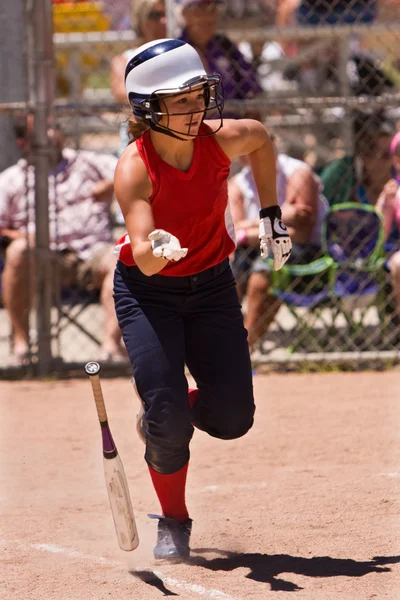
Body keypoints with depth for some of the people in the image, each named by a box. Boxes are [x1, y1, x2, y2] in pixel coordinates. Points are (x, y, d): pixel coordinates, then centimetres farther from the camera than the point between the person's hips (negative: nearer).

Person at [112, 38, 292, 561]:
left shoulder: (222, 140, -17)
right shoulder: (133, 169, -27)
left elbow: (262, 139, 9)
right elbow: (143, 258, -36)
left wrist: (270, 214, 8)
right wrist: (156, 249, -59)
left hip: (211, 285, 3)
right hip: (147, 293, -3)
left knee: (232, 418, -4)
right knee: (167, 415, -13)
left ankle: (164, 417, 31)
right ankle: (173, 522, 13)